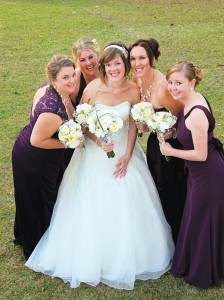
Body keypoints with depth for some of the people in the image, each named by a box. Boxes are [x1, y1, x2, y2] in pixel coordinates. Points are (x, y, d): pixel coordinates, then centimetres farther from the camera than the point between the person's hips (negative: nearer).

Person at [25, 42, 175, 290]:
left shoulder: (133, 90, -10)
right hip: (96, 152, -2)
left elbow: (133, 124, -1)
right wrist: (98, 141, -22)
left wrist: (127, 156, -8)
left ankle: (127, 258, 35)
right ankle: (92, 258, 32)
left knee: (127, 206, 10)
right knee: (94, 207, 7)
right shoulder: (93, 88, -18)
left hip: (124, 150, 2)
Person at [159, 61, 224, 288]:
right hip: (199, 173, 9)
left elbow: (200, 155, -25)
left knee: (201, 222, 10)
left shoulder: (196, 114, -30)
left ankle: (202, 275, 34)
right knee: (195, 218, 24)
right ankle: (193, 263, 47)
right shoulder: (193, 100, -2)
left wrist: (170, 151, -14)